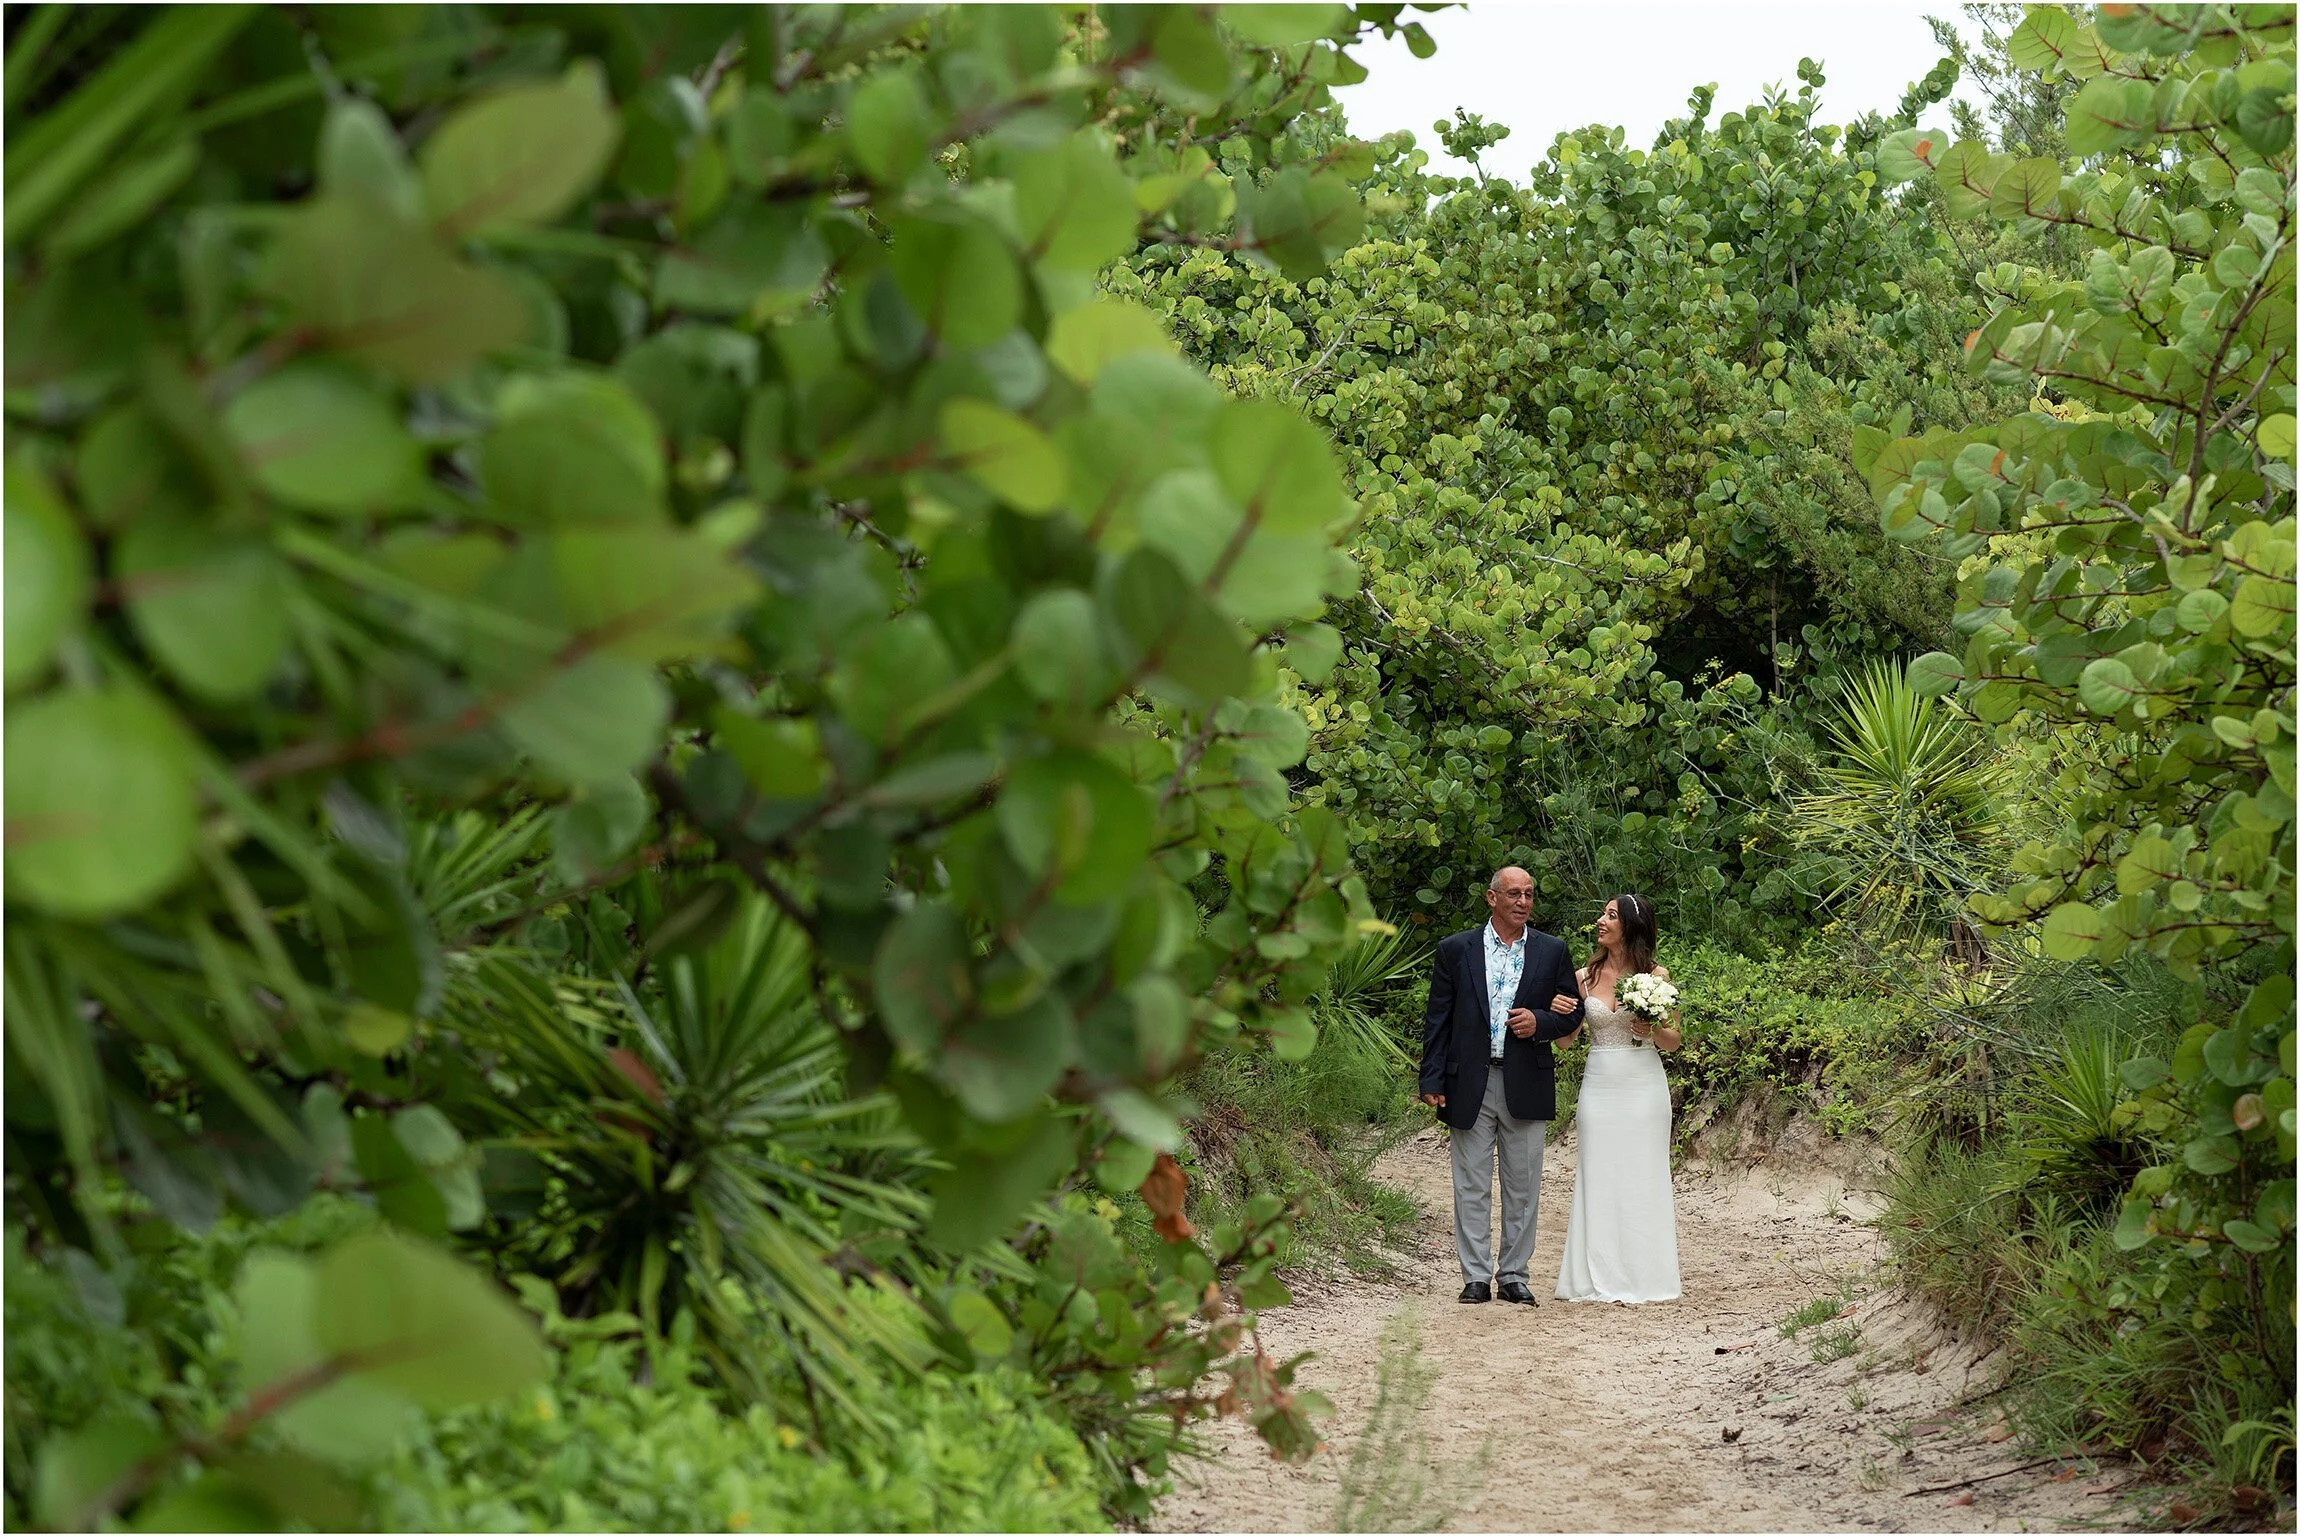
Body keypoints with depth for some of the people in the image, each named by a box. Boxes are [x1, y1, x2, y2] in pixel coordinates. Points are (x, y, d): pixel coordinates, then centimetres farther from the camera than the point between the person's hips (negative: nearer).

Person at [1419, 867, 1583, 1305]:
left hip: (1527, 1085, 1)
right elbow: (1438, 1019, 3)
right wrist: (1432, 1080, -3)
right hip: (1470, 1084, -1)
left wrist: (1539, 1022, -11)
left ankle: (1514, 1275, 14)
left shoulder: (1553, 952, 7)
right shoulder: (1455, 949, 3)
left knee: (1523, 1186, 5)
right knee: (1472, 1186, 2)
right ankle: (1476, 1277, 8)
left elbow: (1571, 1014, 10)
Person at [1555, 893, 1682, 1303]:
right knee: (1598, 1179, 1)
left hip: (1643, 1086, -2)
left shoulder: (1656, 976, 1)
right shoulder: (1585, 977, 6)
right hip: (1599, 1085, 2)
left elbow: (1674, 1041, 5)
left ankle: (1642, 1278, 7)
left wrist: (1654, 1031, -16)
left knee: (1641, 1179, 0)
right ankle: (1599, 1279, 7)